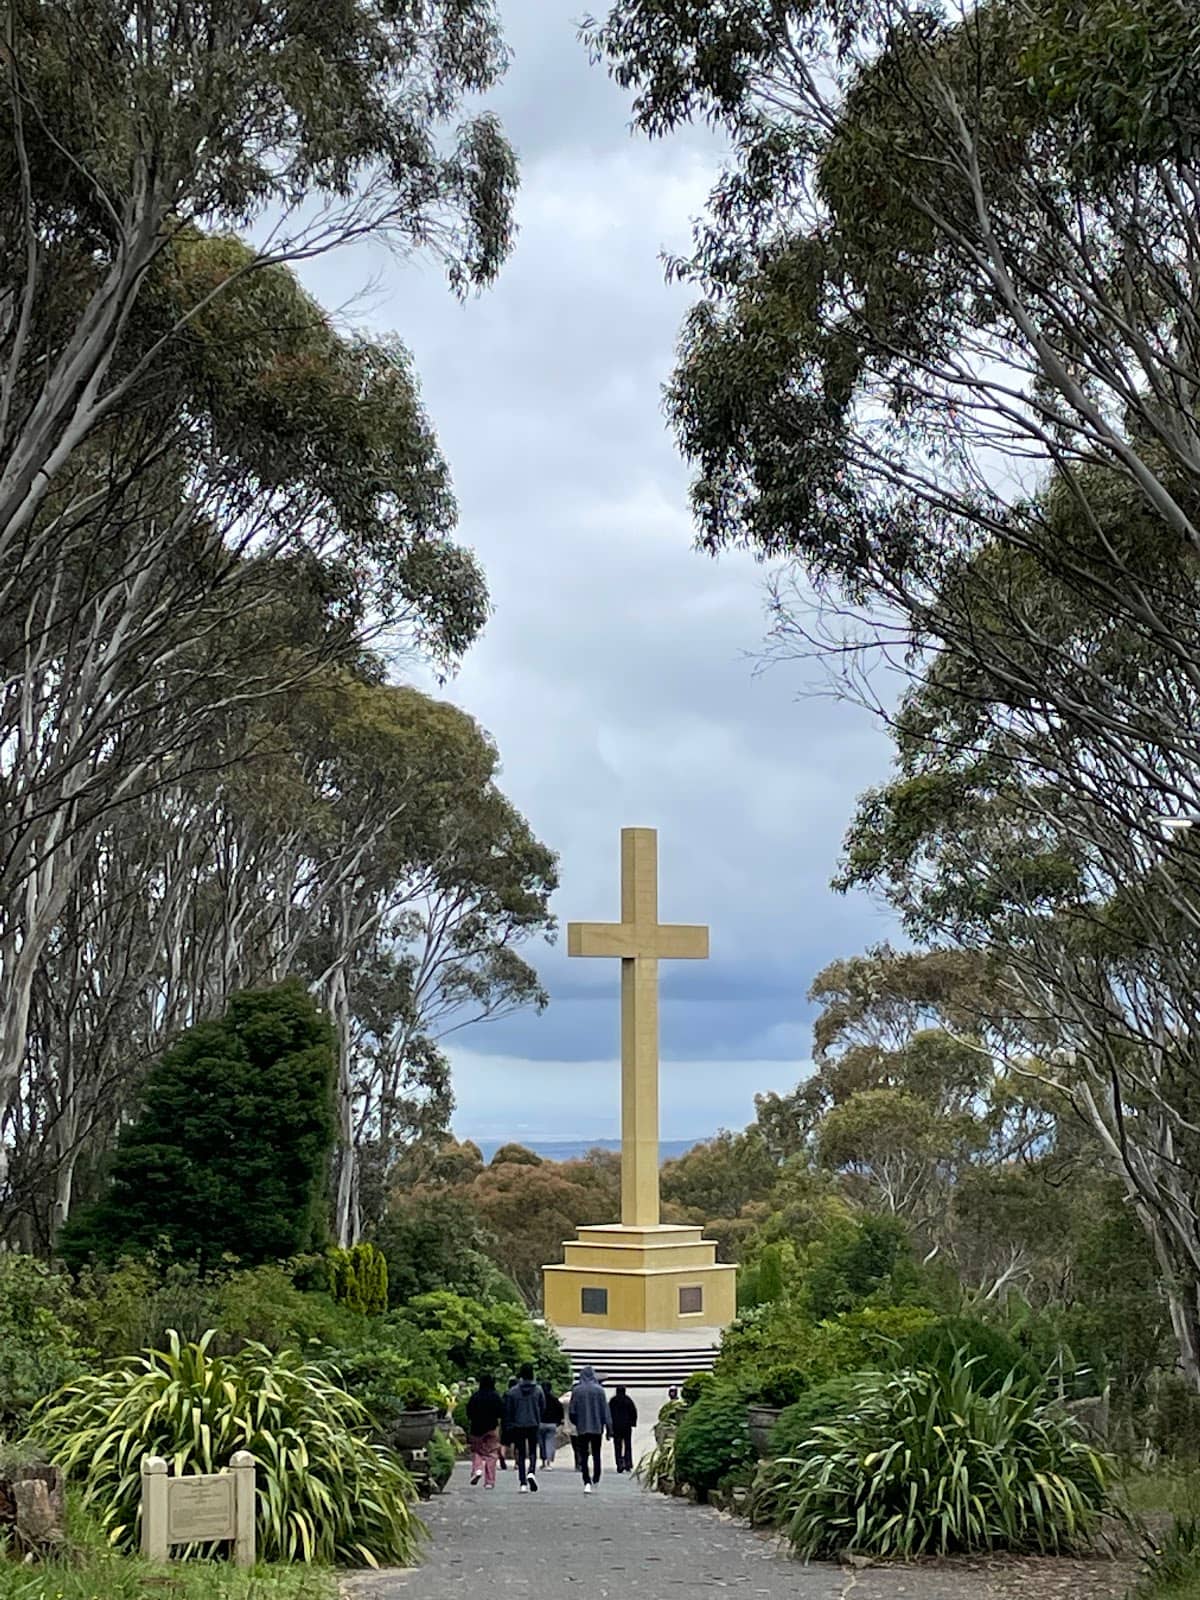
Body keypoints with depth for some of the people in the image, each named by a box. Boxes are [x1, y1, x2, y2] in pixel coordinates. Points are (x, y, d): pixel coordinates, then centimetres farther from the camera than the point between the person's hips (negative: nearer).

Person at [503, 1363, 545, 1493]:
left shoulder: (513, 1391, -5)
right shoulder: (538, 1389, -4)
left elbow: (508, 1410, -2)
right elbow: (543, 1407, 4)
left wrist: (510, 1426, 6)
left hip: (518, 1425, 0)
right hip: (534, 1425, 0)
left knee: (521, 1454, 7)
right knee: (533, 1451, 12)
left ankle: (523, 1483, 2)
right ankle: (531, 1472, -16)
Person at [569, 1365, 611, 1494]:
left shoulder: (576, 1390, -3)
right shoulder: (599, 1390, -4)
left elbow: (572, 1411, -1)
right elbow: (605, 1411, -4)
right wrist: (609, 1429, -1)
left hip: (582, 1428, 0)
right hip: (597, 1428, 0)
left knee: (583, 1456, 3)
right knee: (596, 1454, 15)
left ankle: (587, 1483, -8)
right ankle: (596, 1480, 15)